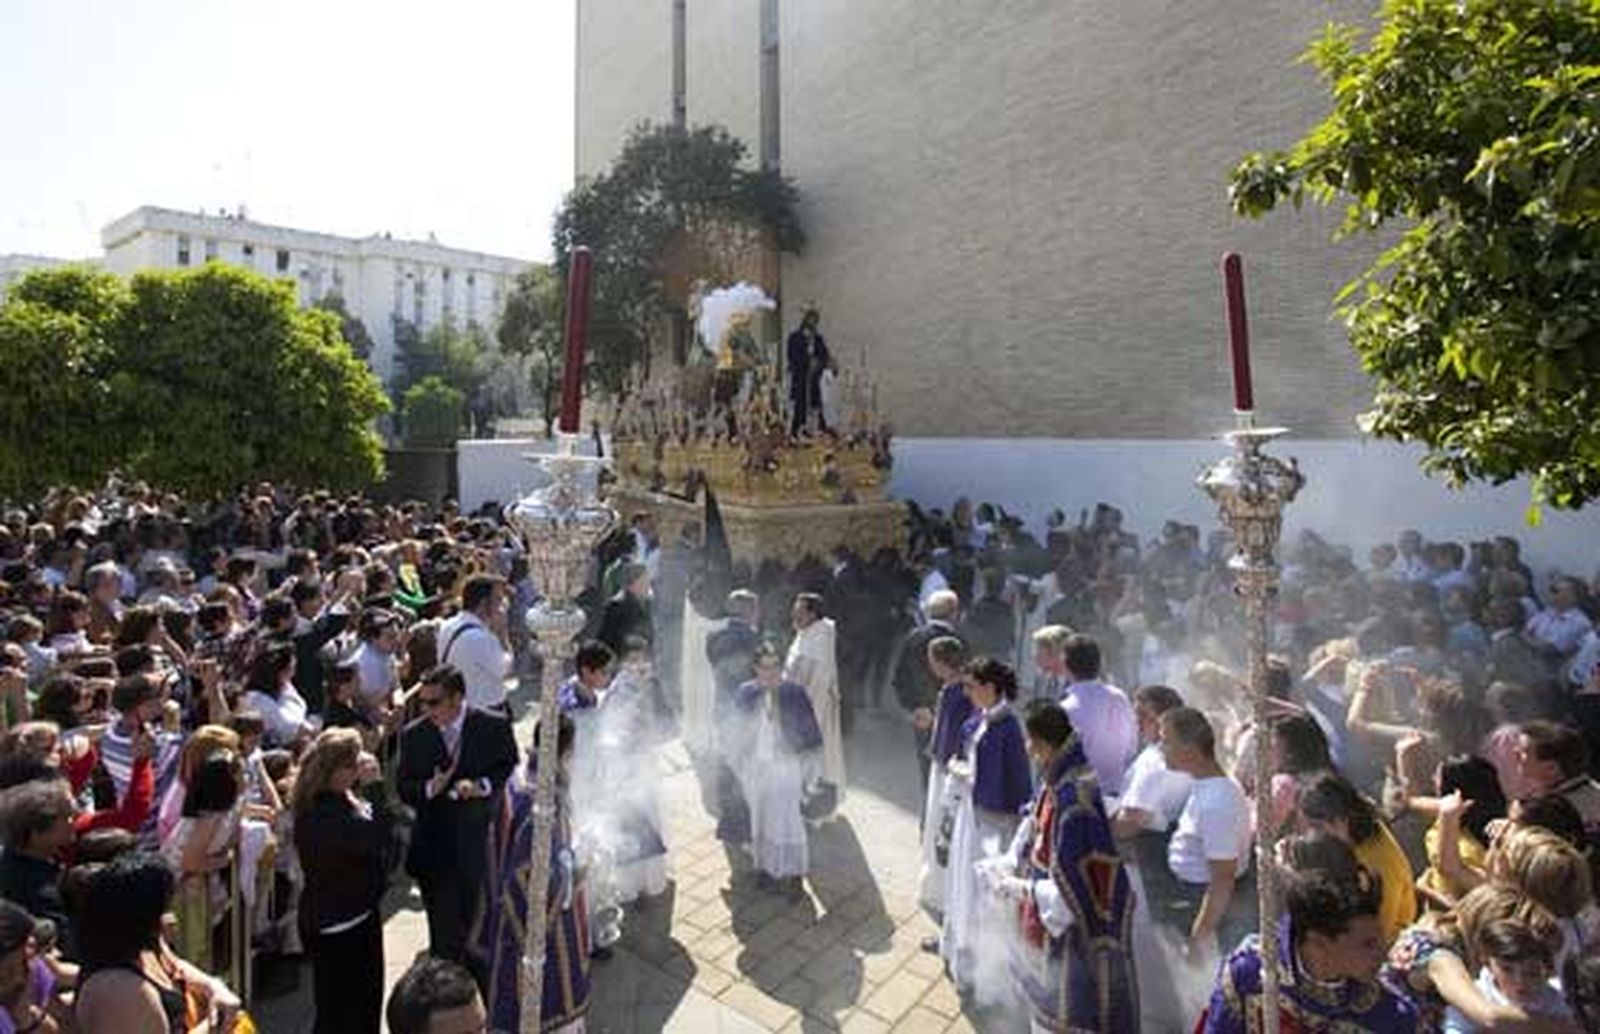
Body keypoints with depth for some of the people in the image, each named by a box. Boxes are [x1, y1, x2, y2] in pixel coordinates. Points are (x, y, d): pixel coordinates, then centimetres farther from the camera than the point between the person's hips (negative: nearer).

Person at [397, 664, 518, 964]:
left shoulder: (494, 727, -11)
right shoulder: (413, 735, -6)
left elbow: (511, 768, 0)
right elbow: (404, 788, 0)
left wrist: (482, 786, -18)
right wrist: (429, 788, -22)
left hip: (481, 846, 0)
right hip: (434, 847, 0)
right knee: (443, 931, 11)